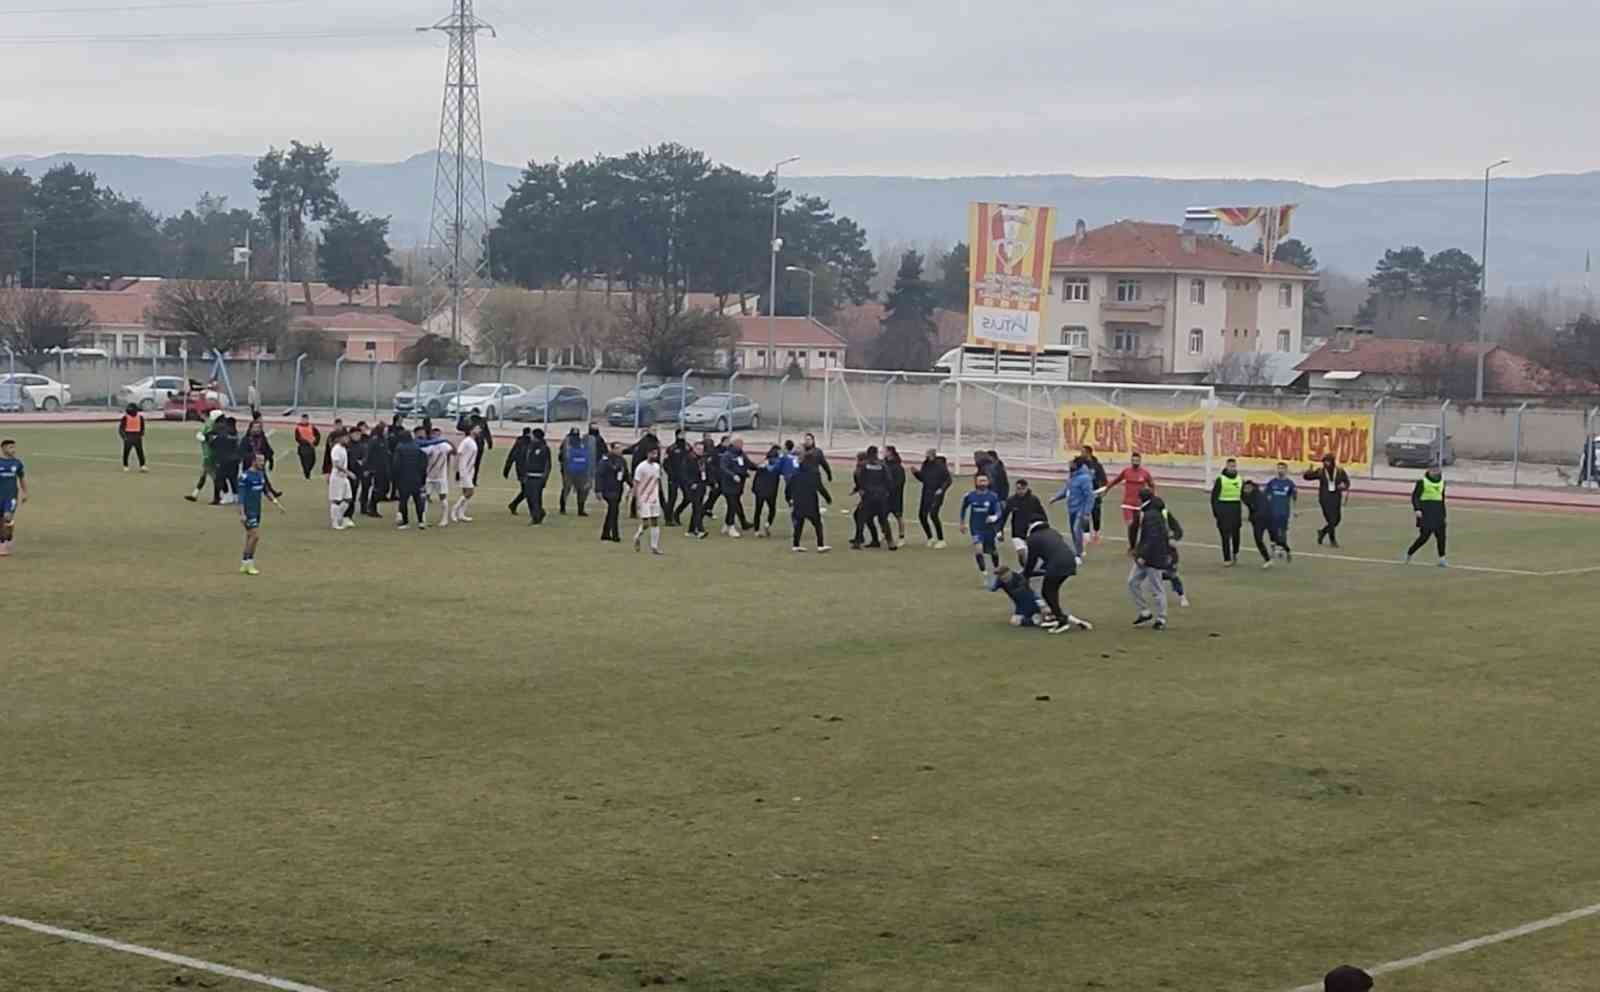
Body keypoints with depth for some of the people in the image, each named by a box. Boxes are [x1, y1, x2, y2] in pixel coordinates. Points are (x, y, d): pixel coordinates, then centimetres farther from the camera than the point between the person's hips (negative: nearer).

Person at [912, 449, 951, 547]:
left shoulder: (940, 466, -12)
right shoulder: (925, 465, 7)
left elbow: (948, 480, -10)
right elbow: (922, 478, 17)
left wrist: (942, 489, -19)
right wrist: (915, 472, 0)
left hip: (936, 494, -7)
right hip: (926, 494, 7)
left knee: (933, 515, -16)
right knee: (922, 515, 4)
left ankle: (941, 540, -5)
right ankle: (930, 538, 21)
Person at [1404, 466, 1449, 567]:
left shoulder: (1442, 482, 13)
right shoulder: (1422, 481, -5)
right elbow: (1415, 496, -7)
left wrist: (1443, 514, 20)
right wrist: (1416, 509, -21)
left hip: (1438, 511, 5)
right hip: (1425, 511, -5)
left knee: (1441, 535, -5)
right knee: (1425, 535, -8)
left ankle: (1442, 559, -4)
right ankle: (1409, 553, 11)